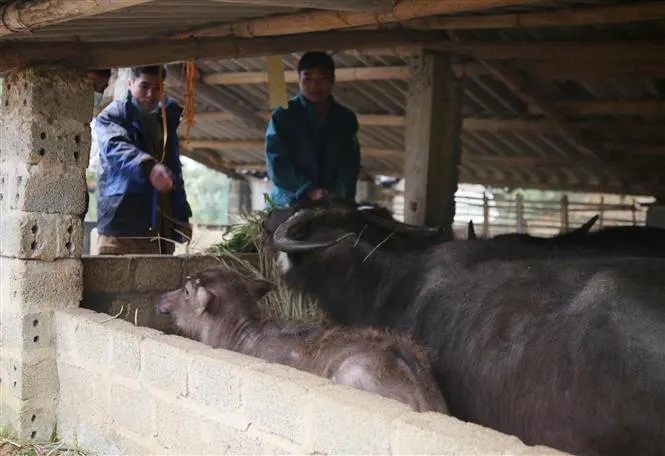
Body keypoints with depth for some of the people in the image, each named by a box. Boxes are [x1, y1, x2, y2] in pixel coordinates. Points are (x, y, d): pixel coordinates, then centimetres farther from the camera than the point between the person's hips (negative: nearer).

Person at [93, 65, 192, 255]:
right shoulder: (112, 116, 0)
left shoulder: (166, 120, 19)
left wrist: (182, 216, 16)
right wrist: (148, 166, -43)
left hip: (162, 231, 6)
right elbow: (115, 148, -23)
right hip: (121, 228, -6)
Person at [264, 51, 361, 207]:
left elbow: (350, 163, 2)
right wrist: (309, 191, -21)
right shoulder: (283, 115, 1)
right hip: (290, 204, -2)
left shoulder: (346, 118, 10)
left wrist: (340, 199, -17)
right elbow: (277, 163, -7)